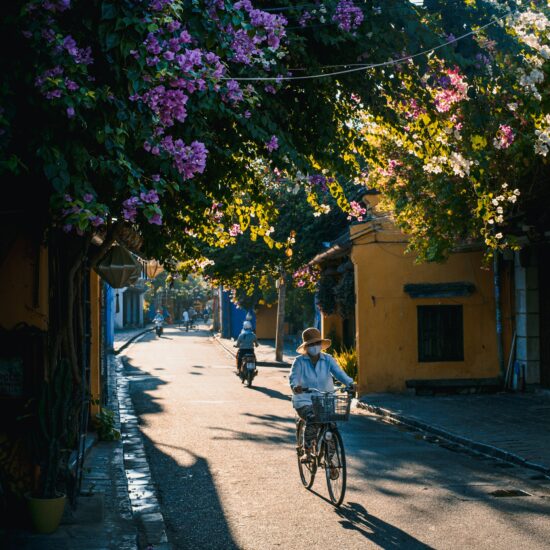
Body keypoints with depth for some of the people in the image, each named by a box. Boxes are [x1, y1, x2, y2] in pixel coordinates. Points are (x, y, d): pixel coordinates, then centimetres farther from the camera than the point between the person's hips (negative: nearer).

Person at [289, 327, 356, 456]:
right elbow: (294, 376, -16)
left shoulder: (328, 360, 6)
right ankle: (307, 450, -7)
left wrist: (350, 383, -29)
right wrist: (295, 386, -40)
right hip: (305, 402, -2)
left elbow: (338, 372, -9)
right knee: (312, 421, -29)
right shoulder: (300, 361, 0)